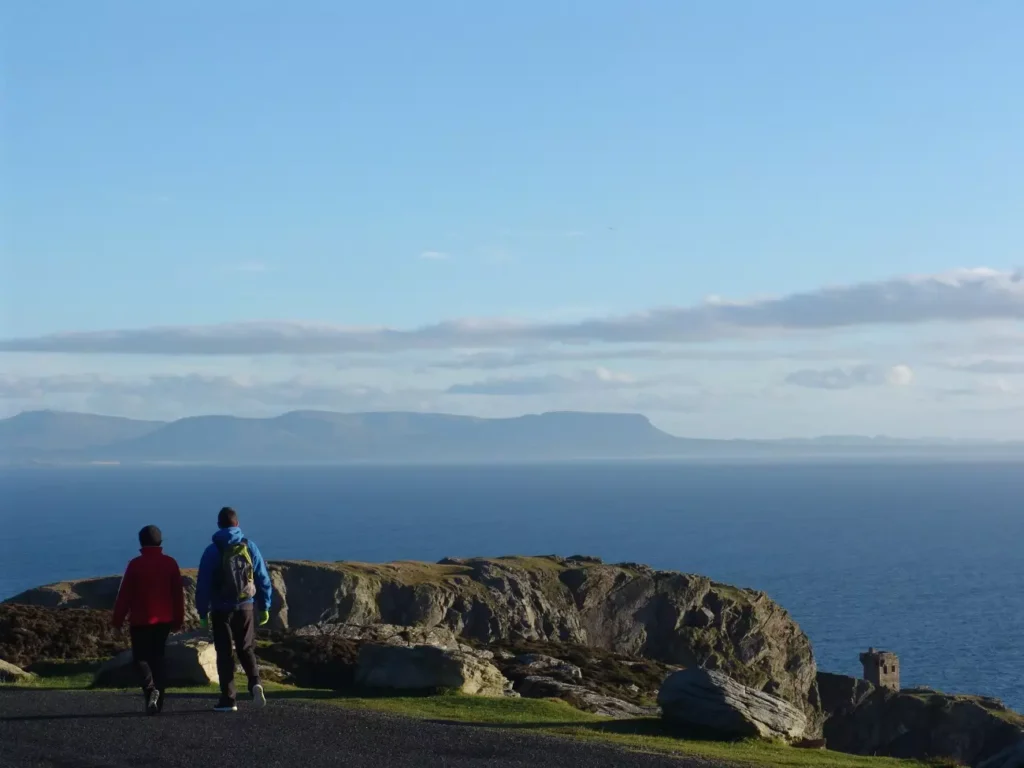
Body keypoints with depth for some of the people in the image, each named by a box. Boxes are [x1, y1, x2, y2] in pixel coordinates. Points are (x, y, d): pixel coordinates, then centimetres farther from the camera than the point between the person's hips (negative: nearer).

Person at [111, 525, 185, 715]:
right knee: (157, 658, 13)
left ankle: (151, 689, -22)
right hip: (164, 620, 3)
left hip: (141, 621, -3)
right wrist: (178, 620, 13)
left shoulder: (135, 564, -8)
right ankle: (158, 700, 11)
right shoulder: (170, 563, 2)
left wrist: (118, 620, 1)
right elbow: (178, 594, 5)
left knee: (141, 658, 4)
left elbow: (124, 594, -6)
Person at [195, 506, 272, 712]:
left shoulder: (212, 551, -6)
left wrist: (202, 613, 0)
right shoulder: (249, 547, 1)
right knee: (246, 649, 14)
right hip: (246, 608, 2)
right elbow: (263, 579, 4)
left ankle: (228, 698, 3)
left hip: (221, 610, -2)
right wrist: (265, 607, 12)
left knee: (225, 653, 5)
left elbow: (203, 584, -6)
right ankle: (255, 682, -10)